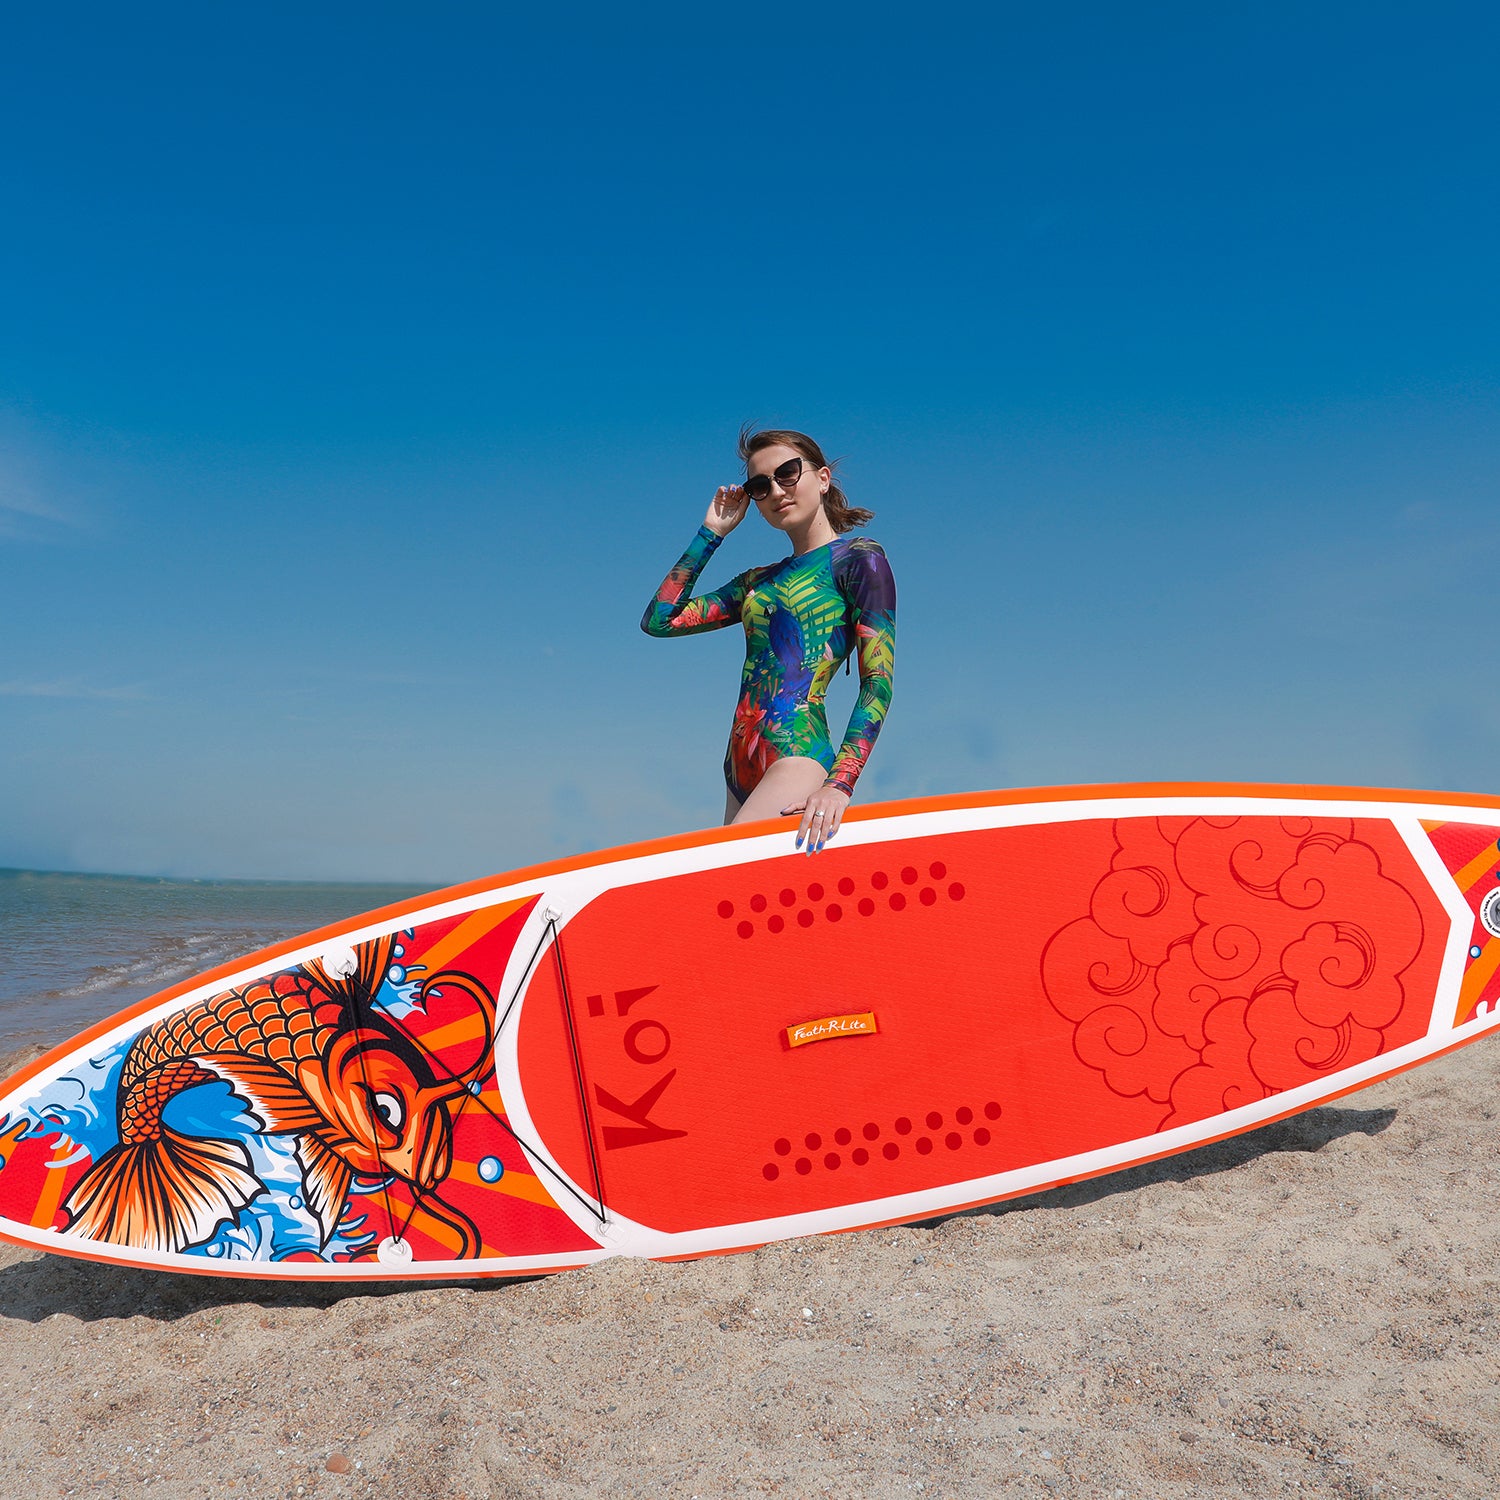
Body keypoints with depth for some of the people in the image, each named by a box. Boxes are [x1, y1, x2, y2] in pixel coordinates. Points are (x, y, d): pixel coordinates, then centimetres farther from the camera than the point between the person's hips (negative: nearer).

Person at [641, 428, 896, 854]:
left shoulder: (858, 559, 2)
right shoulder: (759, 581, 23)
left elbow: (878, 681, -7)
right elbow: (659, 620, 20)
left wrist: (839, 785, -19)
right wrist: (710, 533, 19)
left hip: (797, 758, -7)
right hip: (741, 771, 7)